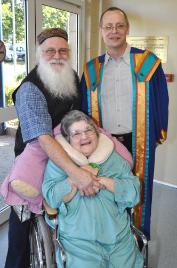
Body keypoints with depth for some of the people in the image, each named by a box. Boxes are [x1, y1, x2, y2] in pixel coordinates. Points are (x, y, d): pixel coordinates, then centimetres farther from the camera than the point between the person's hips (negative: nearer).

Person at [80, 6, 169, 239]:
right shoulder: (92, 69, 7)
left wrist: (157, 135, -1)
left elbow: (161, 102, 1)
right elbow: (84, 109, 10)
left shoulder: (147, 62, -1)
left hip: (137, 142, -2)